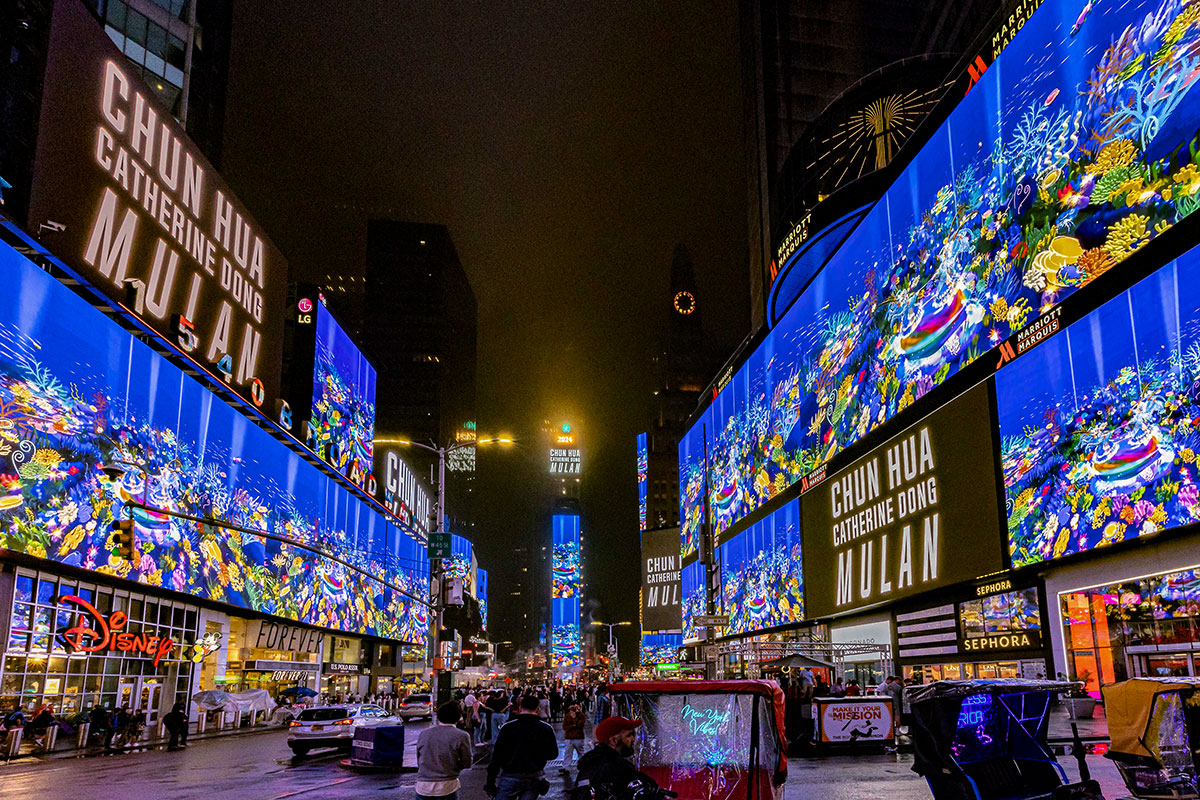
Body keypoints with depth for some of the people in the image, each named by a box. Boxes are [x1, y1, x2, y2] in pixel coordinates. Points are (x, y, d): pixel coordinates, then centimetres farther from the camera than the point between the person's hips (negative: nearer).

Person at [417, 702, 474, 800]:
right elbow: (467, 763, 0)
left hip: (423, 788, 3)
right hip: (447, 787, -3)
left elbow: (419, 762, 12)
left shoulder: (423, 733, 4)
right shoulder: (461, 736, -7)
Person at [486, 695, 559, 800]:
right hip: (534, 779, 2)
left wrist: (490, 783, 0)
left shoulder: (508, 727, -6)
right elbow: (553, 754, 7)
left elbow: (497, 756, -6)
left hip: (510, 778, -2)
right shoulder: (546, 729, -2)